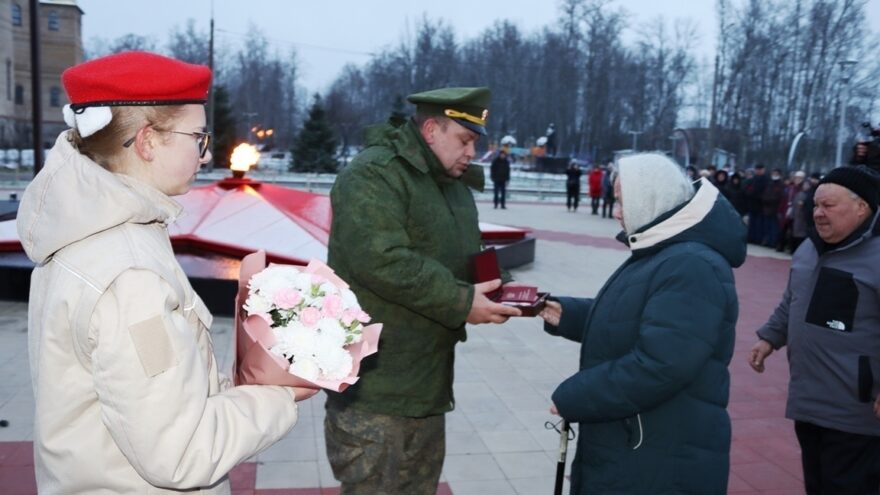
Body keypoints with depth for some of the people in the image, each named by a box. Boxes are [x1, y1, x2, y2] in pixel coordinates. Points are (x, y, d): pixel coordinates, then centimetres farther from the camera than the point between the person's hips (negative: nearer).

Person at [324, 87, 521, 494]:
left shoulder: (454, 184, 14)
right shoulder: (373, 174, -16)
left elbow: (469, 258, 22)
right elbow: (380, 261, -28)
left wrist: (493, 288, 0)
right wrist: (461, 303, -24)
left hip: (426, 381, 9)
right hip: (374, 384, -9)